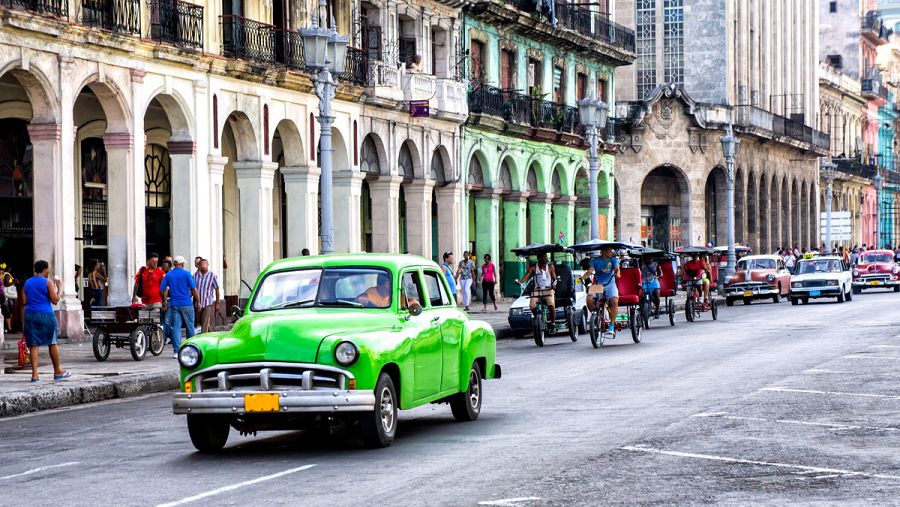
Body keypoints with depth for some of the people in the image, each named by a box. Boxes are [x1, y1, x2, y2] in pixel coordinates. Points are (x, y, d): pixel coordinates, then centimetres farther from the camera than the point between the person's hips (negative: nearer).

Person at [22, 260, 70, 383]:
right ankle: (58, 372, 18)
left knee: (34, 345, 3)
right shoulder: (48, 282, -7)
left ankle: (35, 374, -4)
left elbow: (24, 300, 9)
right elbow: (55, 300, -9)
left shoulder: (27, 283, 8)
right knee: (52, 343, 9)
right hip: (45, 315, -4)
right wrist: (59, 288, 5)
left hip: (30, 315, 4)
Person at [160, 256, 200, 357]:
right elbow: (193, 289, -7)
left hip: (174, 304, 2)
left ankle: (177, 351, -7)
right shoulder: (186, 274, -4)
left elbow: (162, 290, 4)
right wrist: (197, 301, 2)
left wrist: (165, 302, 16)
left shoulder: (168, 275, 5)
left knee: (176, 326, 1)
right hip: (186, 304, -2)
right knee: (189, 326, 10)